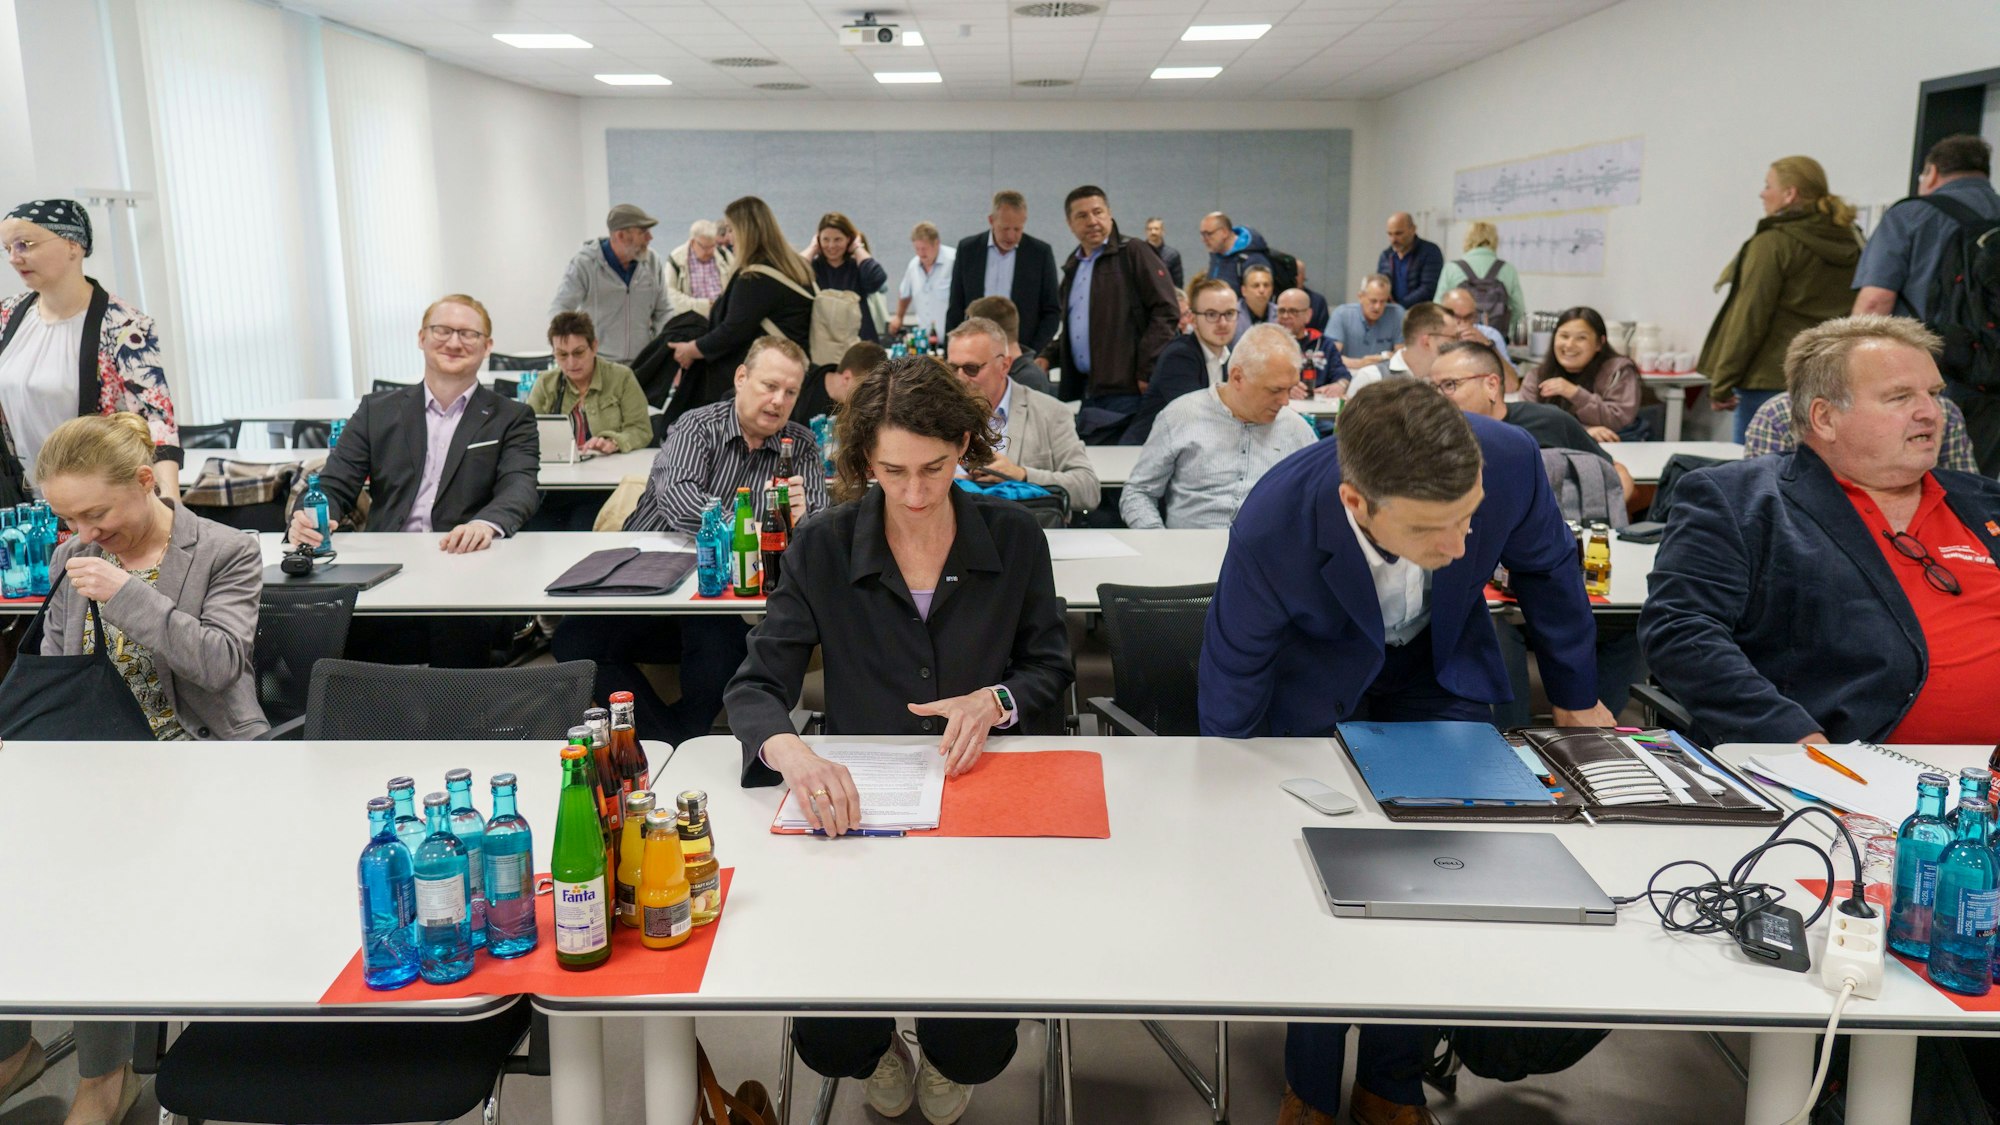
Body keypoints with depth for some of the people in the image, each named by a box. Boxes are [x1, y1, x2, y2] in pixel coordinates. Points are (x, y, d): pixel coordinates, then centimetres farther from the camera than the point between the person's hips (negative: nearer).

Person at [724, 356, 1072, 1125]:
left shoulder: (1014, 537, -3)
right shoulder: (822, 550, -6)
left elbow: (1051, 666, 7)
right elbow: (755, 687, -12)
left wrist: (996, 699, -17)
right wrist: (789, 750, -36)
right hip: (857, 804, 0)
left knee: (978, 1046, -16)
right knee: (826, 1039, -15)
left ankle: (949, 1063, 26)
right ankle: (878, 1056, 26)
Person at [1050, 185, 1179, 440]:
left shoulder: (1133, 252, -2)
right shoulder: (1073, 266, 20)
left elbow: (1166, 310, -9)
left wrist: (1147, 371, -13)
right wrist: (1047, 357, 13)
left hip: (1125, 390, -7)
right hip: (1087, 391, 7)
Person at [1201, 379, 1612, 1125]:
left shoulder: (1509, 461, -32)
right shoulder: (1270, 531, -37)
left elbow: (1546, 566, -8)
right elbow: (1234, 676, -18)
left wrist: (1577, 700, 6)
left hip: (1445, 677, 2)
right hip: (1319, 686, -2)